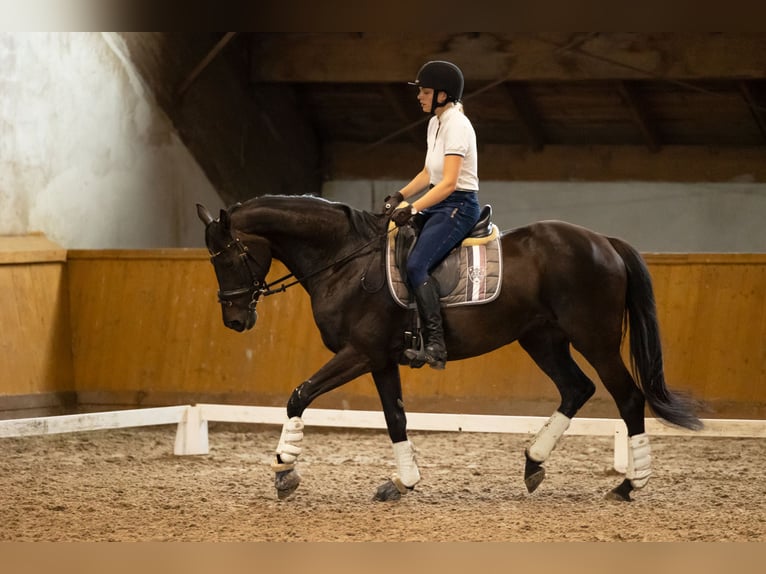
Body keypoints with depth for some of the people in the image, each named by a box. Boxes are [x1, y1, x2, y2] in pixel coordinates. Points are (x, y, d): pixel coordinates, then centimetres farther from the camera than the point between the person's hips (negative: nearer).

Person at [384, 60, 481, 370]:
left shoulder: (457, 126, -16)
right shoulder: (435, 123, 14)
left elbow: (449, 182, -23)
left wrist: (413, 208, -28)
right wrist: (400, 196, 7)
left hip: (458, 206, -10)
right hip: (437, 204, 10)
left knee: (417, 264, -26)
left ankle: (436, 346, -32)